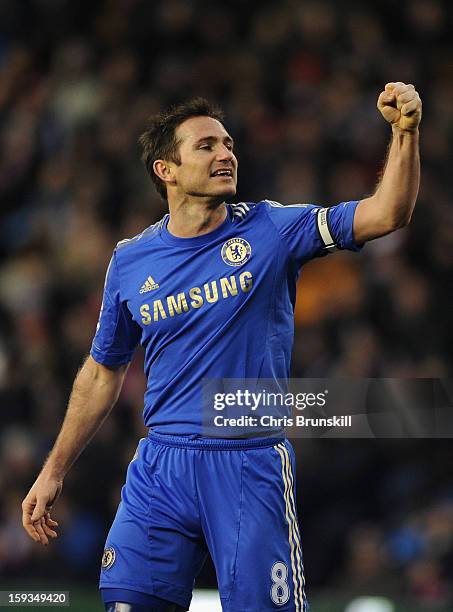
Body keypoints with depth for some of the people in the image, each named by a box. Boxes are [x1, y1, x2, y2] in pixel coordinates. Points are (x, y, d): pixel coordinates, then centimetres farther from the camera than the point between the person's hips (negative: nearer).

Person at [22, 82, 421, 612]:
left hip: (252, 468, -2)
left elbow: (387, 214, -9)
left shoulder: (272, 230, 0)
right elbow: (103, 373, 16)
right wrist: (54, 472, 16)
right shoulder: (130, 261, 6)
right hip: (160, 468, 2)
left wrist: (404, 131, -23)